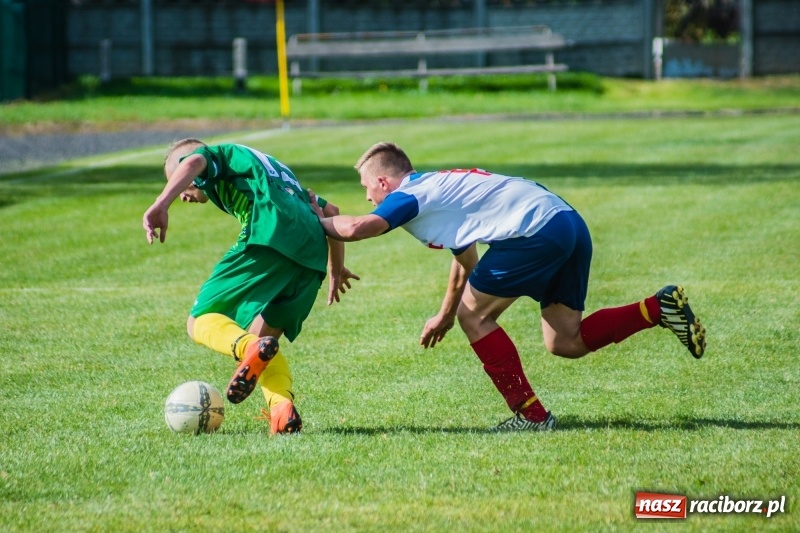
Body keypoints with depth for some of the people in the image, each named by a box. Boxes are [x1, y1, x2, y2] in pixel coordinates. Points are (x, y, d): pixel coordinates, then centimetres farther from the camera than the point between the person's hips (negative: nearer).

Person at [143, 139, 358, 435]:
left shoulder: (218, 155, 20)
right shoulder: (271, 168, 41)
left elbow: (192, 163, -6)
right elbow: (330, 211, 41)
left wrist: (160, 205, -17)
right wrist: (336, 268, 48)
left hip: (269, 237, -7)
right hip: (313, 257, 7)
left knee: (201, 321, 0)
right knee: (262, 338, 16)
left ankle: (250, 348, -33)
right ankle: (283, 409, -12)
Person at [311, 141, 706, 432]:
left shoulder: (408, 196, 0)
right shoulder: (438, 188, 28)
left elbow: (355, 228, -16)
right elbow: (467, 259, 39)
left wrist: (319, 221, 4)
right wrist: (445, 315, 47)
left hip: (536, 231, -9)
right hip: (570, 224, 9)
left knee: (474, 316, 3)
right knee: (565, 342, 12)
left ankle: (530, 414, 2)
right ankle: (660, 308, 6)